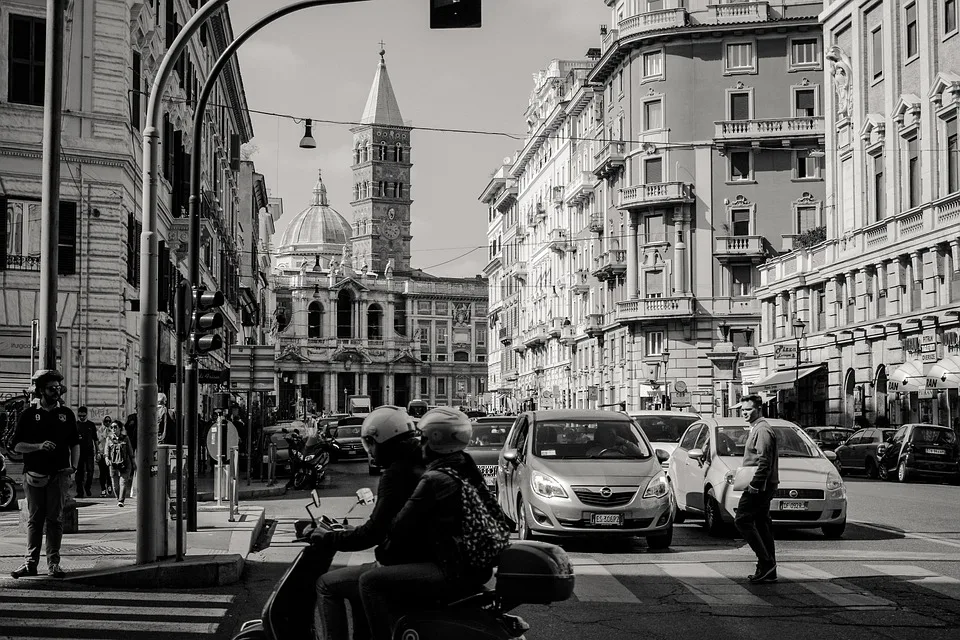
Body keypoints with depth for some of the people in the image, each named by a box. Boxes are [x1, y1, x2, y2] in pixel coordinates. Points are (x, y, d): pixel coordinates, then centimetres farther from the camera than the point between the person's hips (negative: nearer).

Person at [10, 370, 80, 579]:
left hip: (58, 475, 1)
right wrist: (39, 446, -14)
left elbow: (75, 443, 13)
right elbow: (17, 445, 2)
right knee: (34, 520, 2)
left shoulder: (66, 414, 11)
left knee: (55, 519, -1)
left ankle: (53, 563, 1)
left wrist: (73, 466, -1)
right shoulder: (29, 414, 6)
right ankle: (30, 563, 3)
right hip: (34, 475, 0)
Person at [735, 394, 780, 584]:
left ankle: (766, 562, -12)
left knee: (742, 520, -11)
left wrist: (754, 485, -22)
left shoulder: (762, 430, -14)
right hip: (762, 486, 11)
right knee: (762, 524, 10)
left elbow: (764, 462, -21)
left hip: (759, 486, -11)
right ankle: (768, 571, 13)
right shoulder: (756, 429, 19)